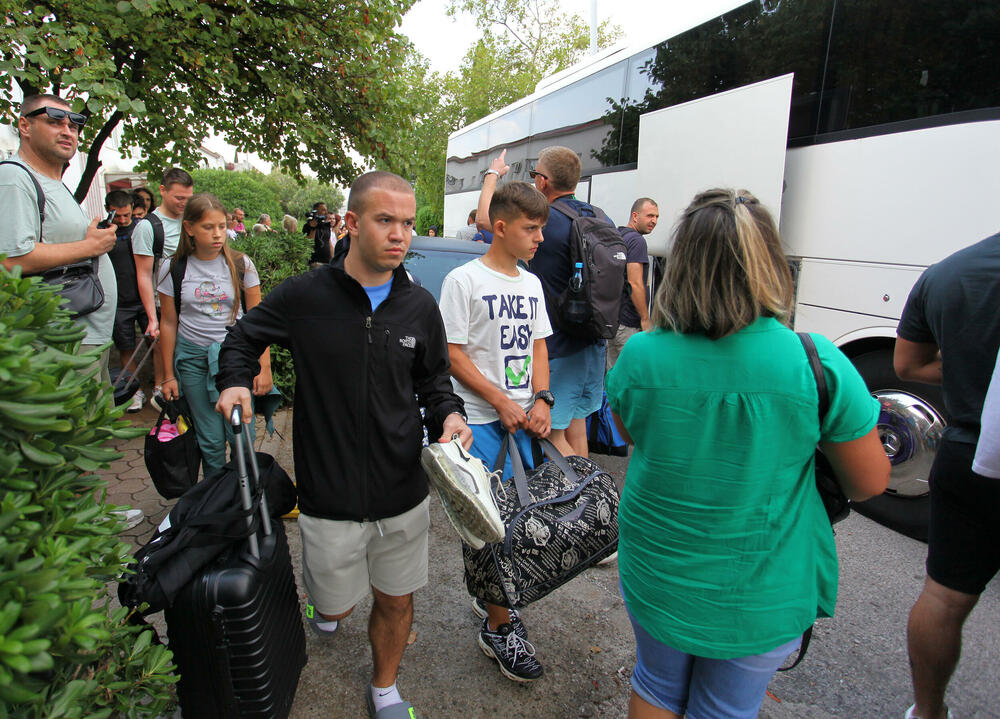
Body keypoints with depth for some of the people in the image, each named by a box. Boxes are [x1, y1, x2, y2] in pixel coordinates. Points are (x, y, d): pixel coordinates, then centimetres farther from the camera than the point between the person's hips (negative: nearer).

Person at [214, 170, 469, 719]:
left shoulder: (420, 307, -1)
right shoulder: (303, 297, -10)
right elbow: (243, 338, 9)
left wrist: (449, 414, -9)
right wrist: (234, 381, -9)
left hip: (404, 493, 2)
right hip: (330, 500, -2)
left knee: (397, 601, 16)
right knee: (336, 601, 17)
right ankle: (327, 605, 57)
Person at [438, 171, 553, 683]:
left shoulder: (531, 284, 12)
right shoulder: (464, 280, -8)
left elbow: (537, 348, 14)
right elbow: (454, 355, -10)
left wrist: (541, 400, -1)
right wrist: (502, 403, -13)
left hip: (524, 417, 7)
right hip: (482, 420, -6)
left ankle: (490, 598, 35)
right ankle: (498, 628, 14)